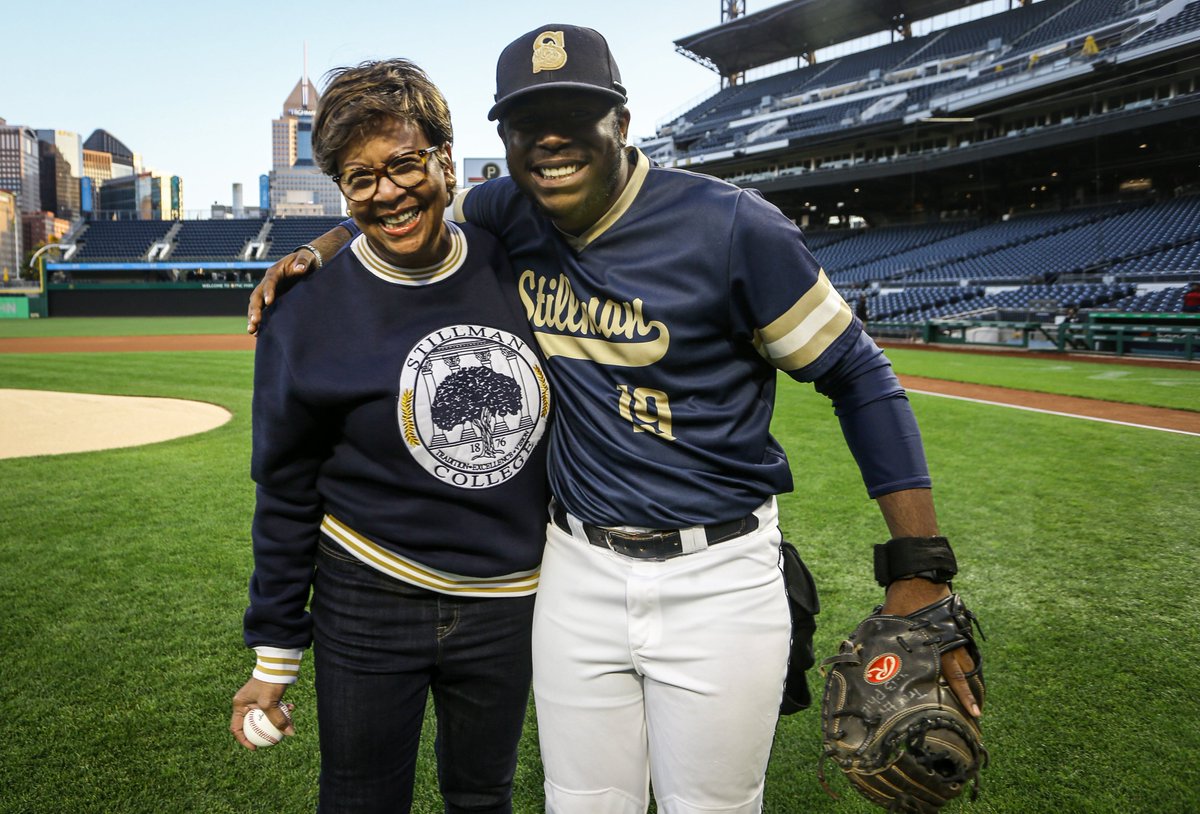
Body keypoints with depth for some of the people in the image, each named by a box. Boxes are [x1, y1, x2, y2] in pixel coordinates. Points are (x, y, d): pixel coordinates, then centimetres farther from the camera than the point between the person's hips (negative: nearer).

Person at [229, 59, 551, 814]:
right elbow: (287, 496, -4)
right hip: (369, 607, -2)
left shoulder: (517, 266, -4)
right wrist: (275, 653, 0)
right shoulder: (308, 314, -11)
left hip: (507, 607, 3)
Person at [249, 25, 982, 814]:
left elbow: (859, 376, -9)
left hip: (720, 578, -3)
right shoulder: (508, 215, -1)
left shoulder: (731, 226, -16)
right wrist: (318, 250, -1)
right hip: (577, 570, 4)